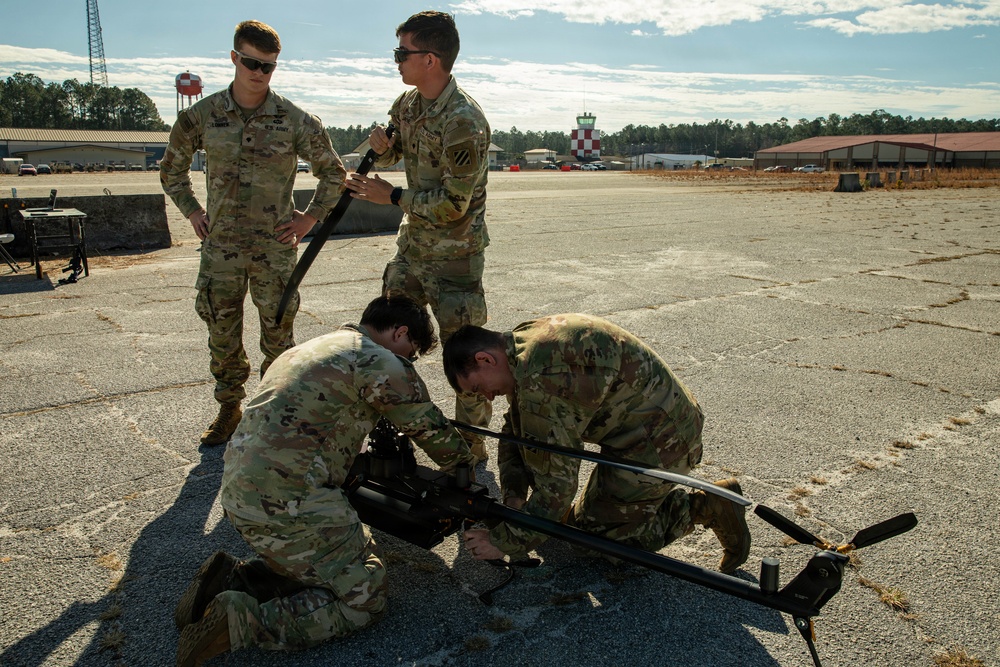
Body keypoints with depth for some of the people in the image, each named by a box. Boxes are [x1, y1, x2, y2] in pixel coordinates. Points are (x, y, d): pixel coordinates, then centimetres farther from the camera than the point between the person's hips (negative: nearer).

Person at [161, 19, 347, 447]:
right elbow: (171, 169, 17)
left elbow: (334, 173, 7)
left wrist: (310, 219, 2)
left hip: (275, 247, -2)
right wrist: (192, 211, 8)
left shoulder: (295, 121, -5)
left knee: (278, 334, 5)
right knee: (222, 333, 10)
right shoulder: (203, 115, 0)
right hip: (220, 246, 2)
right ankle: (229, 409, 27)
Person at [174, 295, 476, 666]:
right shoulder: (380, 364, -8)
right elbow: (432, 430, 1)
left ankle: (230, 580, 9)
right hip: (288, 505, -9)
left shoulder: (309, 350, 21)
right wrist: (467, 468, 22)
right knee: (365, 600, 2)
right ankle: (245, 622, -11)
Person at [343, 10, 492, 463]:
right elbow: (390, 155, 20)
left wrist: (391, 196, -16)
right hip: (411, 243, 9)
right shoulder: (407, 104, 4)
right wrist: (382, 148, -4)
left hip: (454, 255, -8)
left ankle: (472, 451, 16)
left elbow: (453, 206, -23)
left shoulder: (463, 121, -22)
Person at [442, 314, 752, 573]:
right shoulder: (524, 341, 5)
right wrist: (513, 495, 2)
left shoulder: (540, 377, -28)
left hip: (657, 442, -10)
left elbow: (555, 481, -24)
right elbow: (516, 429, 15)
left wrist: (506, 542, -13)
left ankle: (703, 508, 3)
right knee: (588, 519, 18)